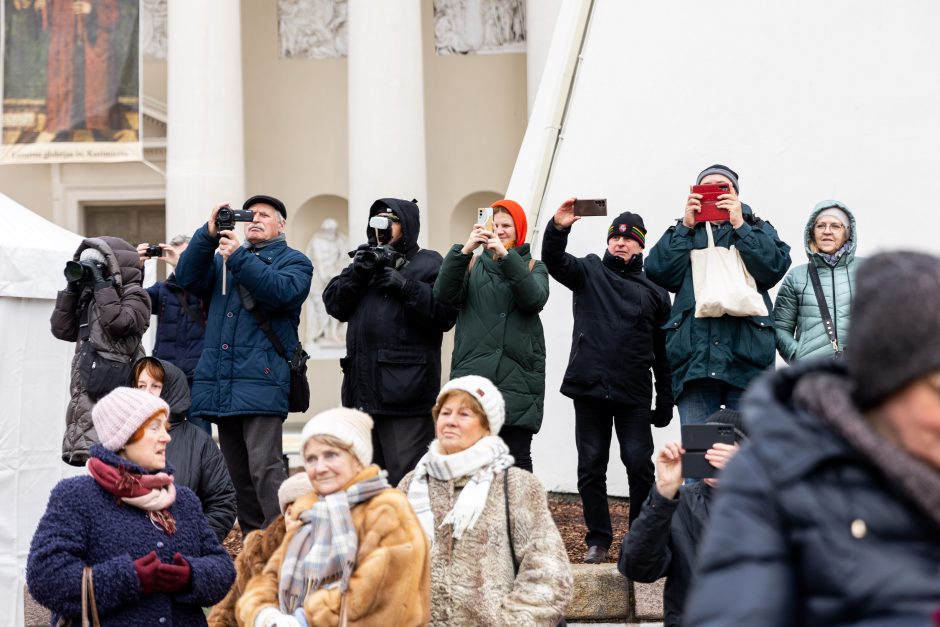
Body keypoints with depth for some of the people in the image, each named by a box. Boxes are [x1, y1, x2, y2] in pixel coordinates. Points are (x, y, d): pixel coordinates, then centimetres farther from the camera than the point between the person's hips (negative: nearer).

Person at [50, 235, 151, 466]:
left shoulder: (134, 295, 0)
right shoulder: (89, 298, 20)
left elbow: (118, 323, -19)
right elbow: (62, 330, 15)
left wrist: (102, 285, -11)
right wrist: (72, 289, 9)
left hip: (114, 389, -8)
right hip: (86, 390, 8)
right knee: (81, 454, 7)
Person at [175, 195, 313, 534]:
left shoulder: (293, 261, 9)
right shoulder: (223, 258, 23)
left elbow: (283, 291, -12)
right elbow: (188, 279, 7)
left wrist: (238, 257, -15)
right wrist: (209, 234, -4)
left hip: (261, 380, -6)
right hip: (220, 383, 6)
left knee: (265, 467, -17)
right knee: (237, 472, 9)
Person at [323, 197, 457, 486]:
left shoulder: (428, 264, 4)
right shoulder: (367, 259, 23)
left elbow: (446, 313, -11)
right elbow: (334, 304, 11)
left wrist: (405, 286, -17)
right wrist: (356, 273, -4)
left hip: (405, 388, -7)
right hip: (363, 388, 7)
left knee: (405, 477, -10)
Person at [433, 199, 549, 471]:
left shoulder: (533, 267, 12)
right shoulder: (472, 265, 15)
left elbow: (534, 299, -10)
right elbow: (444, 294, -4)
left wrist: (505, 255, -20)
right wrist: (464, 250, -17)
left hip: (517, 379, -1)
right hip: (472, 375, 1)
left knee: (517, 459, -4)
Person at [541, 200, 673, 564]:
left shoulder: (654, 292, 11)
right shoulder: (589, 272, 11)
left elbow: (663, 353, 10)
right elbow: (554, 260, -9)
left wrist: (665, 403, 6)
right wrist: (558, 228, -30)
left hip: (634, 395, 0)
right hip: (590, 387, 0)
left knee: (639, 465, -3)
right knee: (591, 466, 3)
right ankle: (598, 540, 13)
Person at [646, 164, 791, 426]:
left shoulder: (759, 230, 20)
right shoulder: (683, 233, 22)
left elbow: (775, 268, -1)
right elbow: (657, 273, 3)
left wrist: (739, 226, -2)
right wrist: (686, 226, 1)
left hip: (747, 355, 0)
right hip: (694, 356, 1)